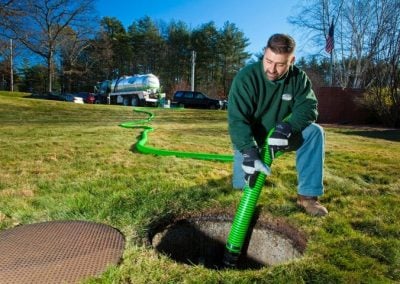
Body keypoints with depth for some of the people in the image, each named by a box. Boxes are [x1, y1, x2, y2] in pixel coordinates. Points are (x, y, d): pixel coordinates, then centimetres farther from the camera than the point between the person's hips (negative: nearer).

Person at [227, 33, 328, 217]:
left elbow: (308, 107, -18)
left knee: (315, 132, -23)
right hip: (251, 139, -2)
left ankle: (307, 195, -18)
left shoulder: (298, 77, -9)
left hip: (280, 137, 3)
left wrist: (287, 127, -39)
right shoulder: (246, 77, -22)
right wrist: (249, 151, -43)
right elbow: (237, 120, -29)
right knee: (242, 183, -16)